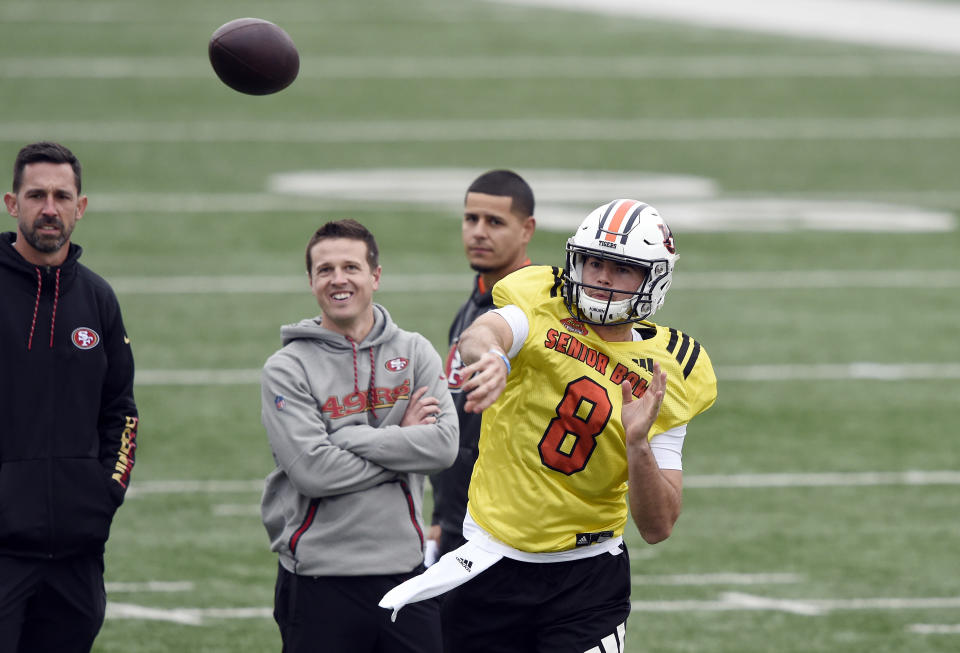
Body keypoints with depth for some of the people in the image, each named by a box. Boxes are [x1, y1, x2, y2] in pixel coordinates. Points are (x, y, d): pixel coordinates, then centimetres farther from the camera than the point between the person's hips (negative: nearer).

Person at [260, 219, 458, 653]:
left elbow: (443, 445, -7)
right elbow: (312, 470, -14)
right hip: (319, 580, -3)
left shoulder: (414, 353, 8)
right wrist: (400, 439, -7)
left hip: (404, 568, 3)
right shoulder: (287, 369, -2)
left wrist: (349, 437, -12)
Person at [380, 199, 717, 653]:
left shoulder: (666, 373, -1)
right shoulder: (544, 310, -4)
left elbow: (658, 527, -5)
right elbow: (479, 336, -30)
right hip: (490, 565, 0)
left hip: (587, 580, 0)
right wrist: (490, 355, -55)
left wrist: (638, 441, -22)